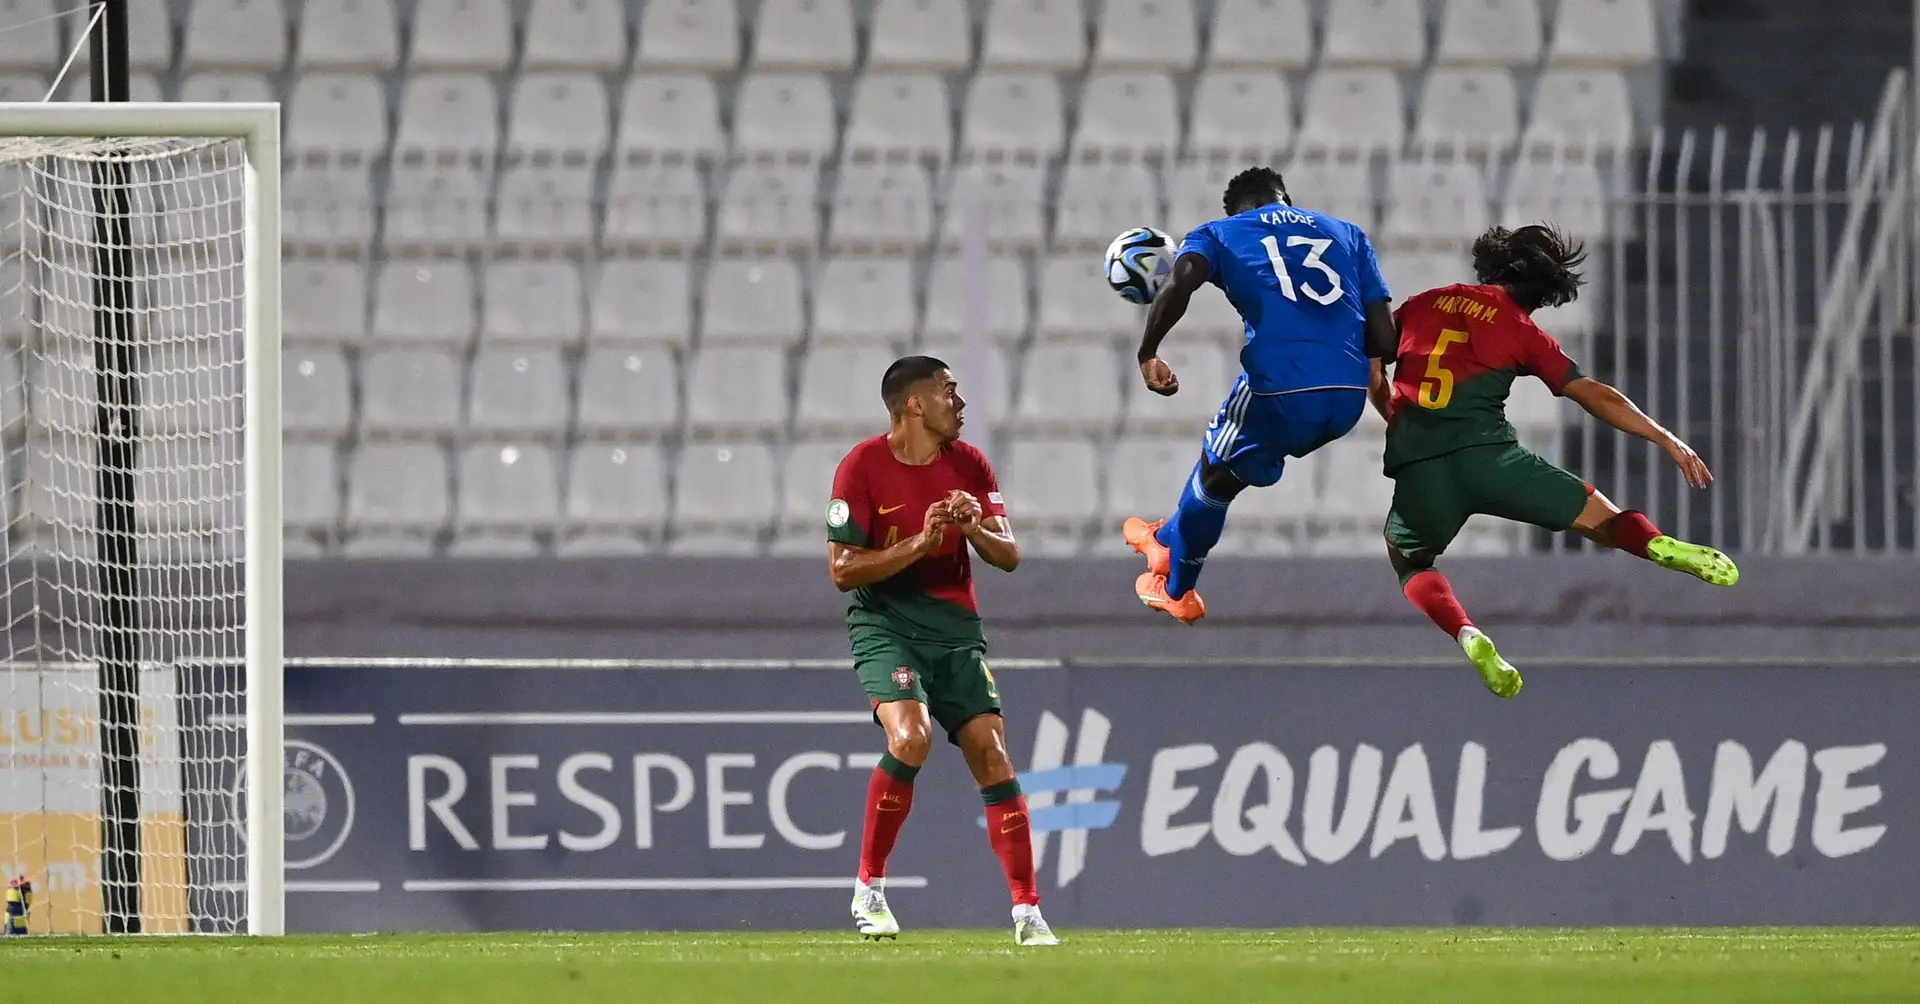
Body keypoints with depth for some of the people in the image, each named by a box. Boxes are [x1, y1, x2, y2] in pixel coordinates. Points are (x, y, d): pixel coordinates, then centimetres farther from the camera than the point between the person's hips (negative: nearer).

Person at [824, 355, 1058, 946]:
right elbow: (843, 570, -11)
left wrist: (976, 531, -16)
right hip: (884, 625, -4)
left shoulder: (969, 465, 5)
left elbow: (1010, 558, 5)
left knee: (993, 759, -6)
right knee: (911, 737, -27)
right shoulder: (862, 468, -9)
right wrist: (920, 543, -20)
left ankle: (1027, 911, -2)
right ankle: (869, 888, -12)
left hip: (956, 630, 4)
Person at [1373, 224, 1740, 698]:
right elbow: (1595, 396, 10)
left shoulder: (1423, 305, 19)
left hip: (1414, 464, 1)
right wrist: (1667, 440, 14)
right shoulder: (1522, 329, 13)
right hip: (1485, 451, -1)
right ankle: (1660, 545, -28)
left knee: (1411, 562, 25)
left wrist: (1395, 418, 36)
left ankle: (1465, 633, -7)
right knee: (1598, 515, 8)